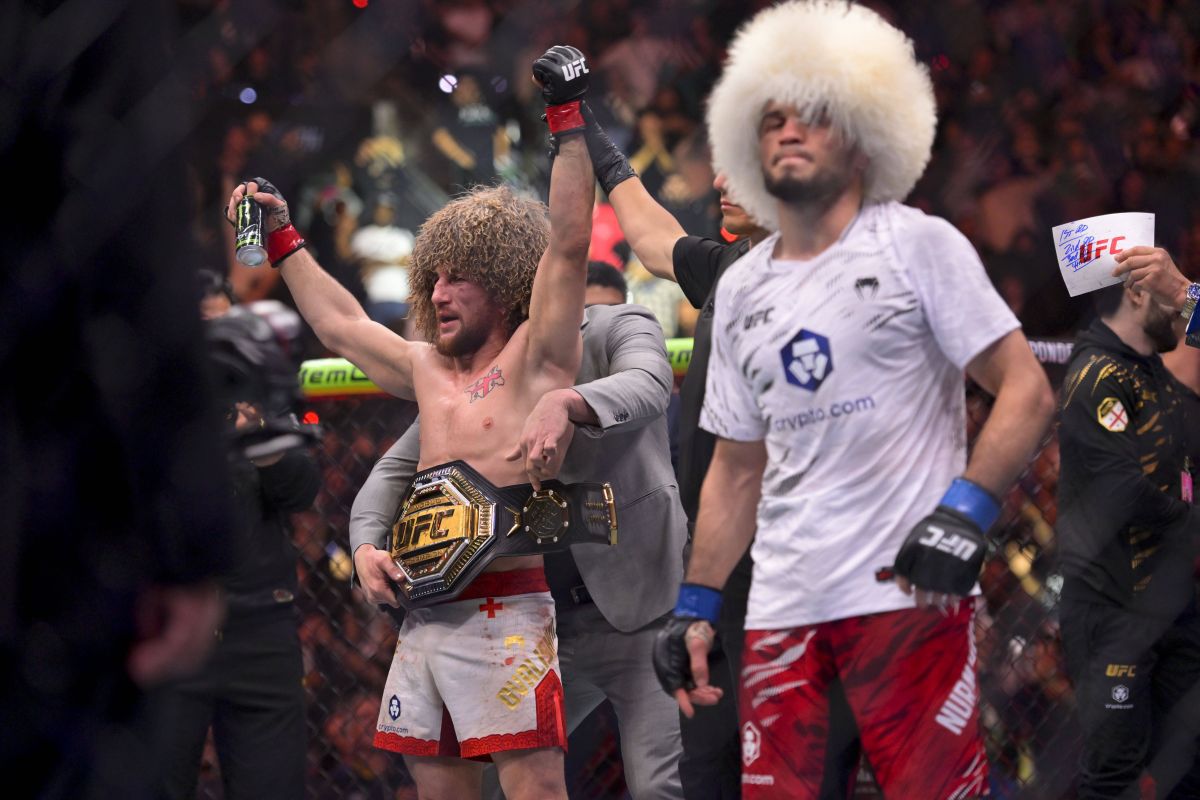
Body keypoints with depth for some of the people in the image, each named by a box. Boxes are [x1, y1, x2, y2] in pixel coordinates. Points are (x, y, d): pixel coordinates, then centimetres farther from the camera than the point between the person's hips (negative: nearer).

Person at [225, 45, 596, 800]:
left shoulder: (535, 357, 2)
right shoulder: (428, 370, 21)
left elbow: (568, 242, -7)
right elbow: (342, 323, 34)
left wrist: (567, 119, -11)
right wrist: (283, 239, 39)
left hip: (505, 614, -7)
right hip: (426, 618, 7)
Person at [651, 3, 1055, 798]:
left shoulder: (919, 245, 1)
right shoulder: (741, 290, 17)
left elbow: (1027, 390, -4)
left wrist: (966, 511, -17)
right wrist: (697, 605, 16)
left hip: (910, 591, -5)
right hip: (784, 606, 5)